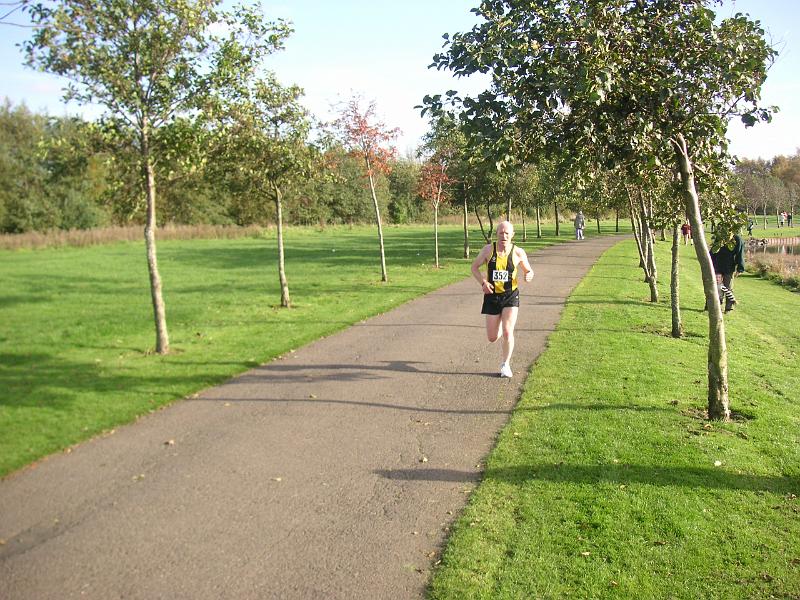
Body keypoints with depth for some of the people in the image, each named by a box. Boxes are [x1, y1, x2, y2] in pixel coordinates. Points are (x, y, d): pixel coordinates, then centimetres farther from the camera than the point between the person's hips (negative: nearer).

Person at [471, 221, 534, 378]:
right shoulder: (488, 249, -5)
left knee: (507, 332, -13)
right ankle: (499, 329, 45)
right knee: (492, 338, 5)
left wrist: (528, 276, -17)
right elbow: (474, 267, 5)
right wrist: (483, 282, -12)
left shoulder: (518, 253, -5)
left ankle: (506, 365, 10)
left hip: (511, 296, -1)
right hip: (492, 296, 1)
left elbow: (529, 270, 8)